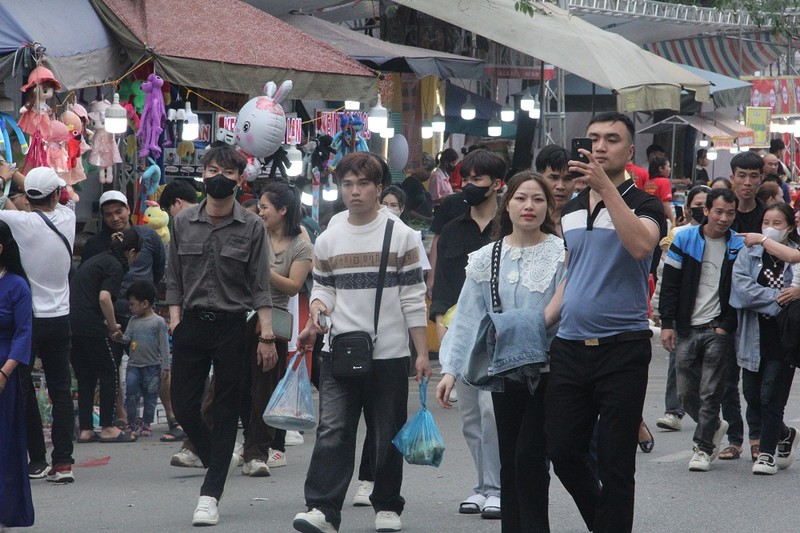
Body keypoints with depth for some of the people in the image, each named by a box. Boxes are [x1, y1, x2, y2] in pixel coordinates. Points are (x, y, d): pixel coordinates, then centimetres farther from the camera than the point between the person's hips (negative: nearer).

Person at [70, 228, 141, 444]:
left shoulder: (96, 260, 23)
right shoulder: (115, 266, -4)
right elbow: (104, 297, -19)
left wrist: (107, 324, 26)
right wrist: (113, 326, -4)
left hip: (70, 323, 8)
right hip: (89, 325, -8)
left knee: (85, 377, 13)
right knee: (109, 373, 4)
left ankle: (85, 430, 13)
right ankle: (108, 428, 4)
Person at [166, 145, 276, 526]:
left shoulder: (252, 227, 0)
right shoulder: (183, 222, 6)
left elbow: (260, 287, -1)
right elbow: (174, 279, 11)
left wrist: (266, 336, -7)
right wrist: (175, 322, 0)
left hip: (232, 326, -2)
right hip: (192, 324, 2)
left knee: (226, 411, 1)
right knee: (183, 406, 0)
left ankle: (210, 494, 4)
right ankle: (222, 459, 27)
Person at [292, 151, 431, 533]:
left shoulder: (401, 236, 0)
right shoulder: (328, 241, 8)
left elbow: (413, 299, 0)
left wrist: (422, 352, -3)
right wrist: (317, 307, -9)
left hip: (389, 354, -1)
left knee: (387, 436, 7)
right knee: (332, 430, -9)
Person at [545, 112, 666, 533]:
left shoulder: (643, 205, -3)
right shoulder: (571, 210, 16)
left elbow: (641, 245, -26)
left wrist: (606, 187, -29)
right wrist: (540, 323, 9)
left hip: (622, 350, -6)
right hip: (569, 347, 6)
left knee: (615, 462, -2)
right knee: (563, 452, 7)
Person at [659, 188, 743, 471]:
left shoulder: (739, 246, 0)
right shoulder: (684, 240, 2)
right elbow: (669, 285, 3)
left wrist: (726, 326, -7)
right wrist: (667, 323, -2)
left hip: (719, 330, -2)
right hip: (687, 328, 2)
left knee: (710, 392, -3)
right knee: (686, 392, 5)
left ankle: (704, 446, 5)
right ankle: (715, 426, 28)